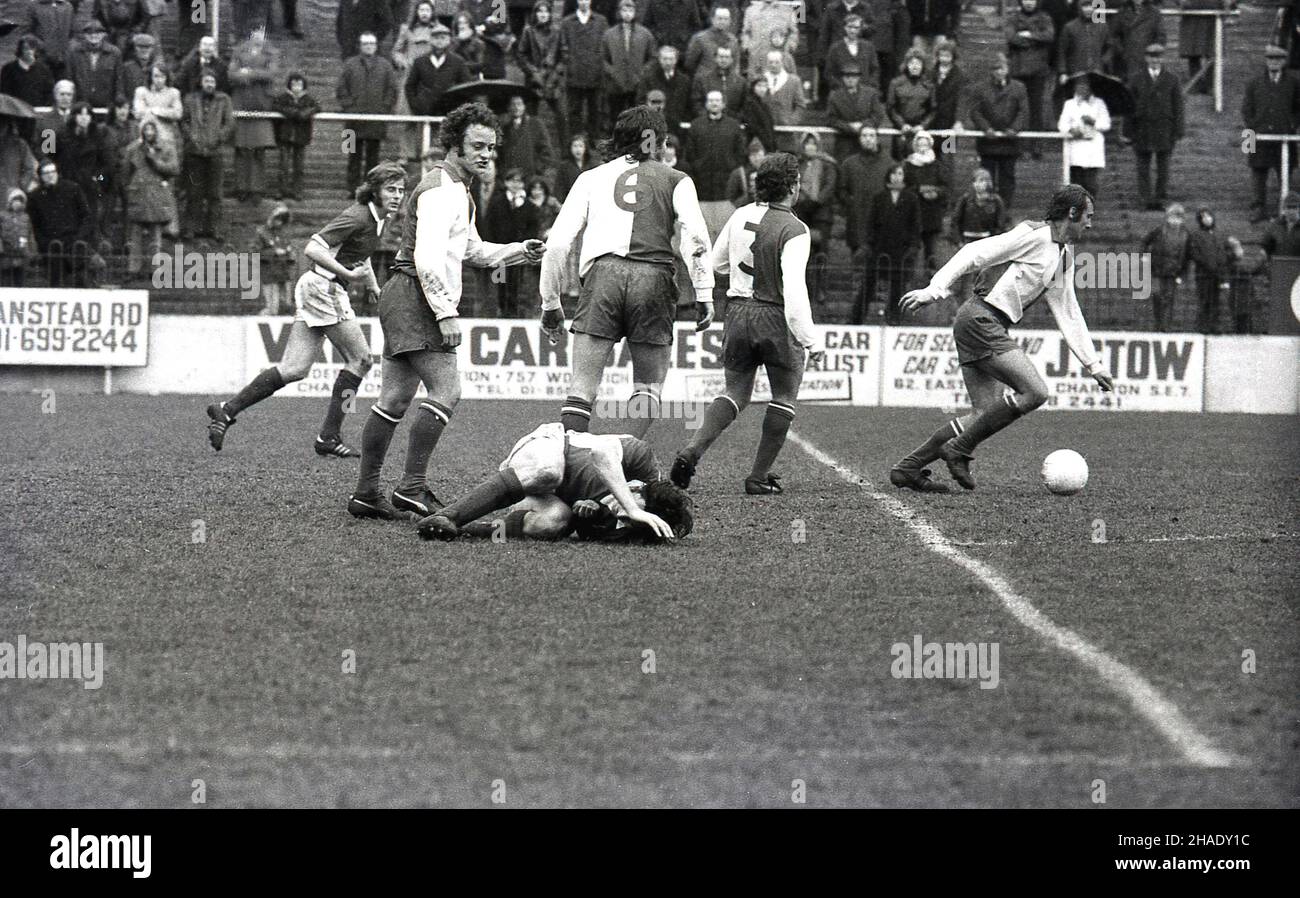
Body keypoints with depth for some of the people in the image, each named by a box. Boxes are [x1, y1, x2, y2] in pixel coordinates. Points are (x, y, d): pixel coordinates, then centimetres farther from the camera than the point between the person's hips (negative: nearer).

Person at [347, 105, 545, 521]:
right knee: (446, 391, -17)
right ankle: (412, 487, -19)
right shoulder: (442, 188, -12)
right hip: (415, 298, -11)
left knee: (394, 400, 10)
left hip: (403, 300, 11)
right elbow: (427, 257, -21)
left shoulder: (458, 189, 22)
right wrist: (447, 313, -23)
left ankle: (366, 493, 12)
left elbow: (472, 251, 31)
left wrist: (520, 251, 16)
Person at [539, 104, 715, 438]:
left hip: (603, 273, 1)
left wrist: (550, 303, 21)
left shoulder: (591, 178, 22)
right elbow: (695, 236, 0)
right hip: (653, 279, -1)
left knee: (581, 388, -2)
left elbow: (558, 243, 15)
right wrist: (704, 294, 0)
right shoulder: (675, 180, 18)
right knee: (649, 387, 12)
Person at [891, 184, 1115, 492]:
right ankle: (959, 450, -10)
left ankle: (908, 469, 5)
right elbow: (976, 253, -14)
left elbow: (1068, 314, 25)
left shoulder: (1065, 255, 20)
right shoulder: (1034, 235, -10)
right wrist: (934, 290, -21)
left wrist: (1093, 365, 21)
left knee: (986, 413, 2)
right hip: (980, 319, -10)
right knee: (1035, 392, -16)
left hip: (987, 327, 10)